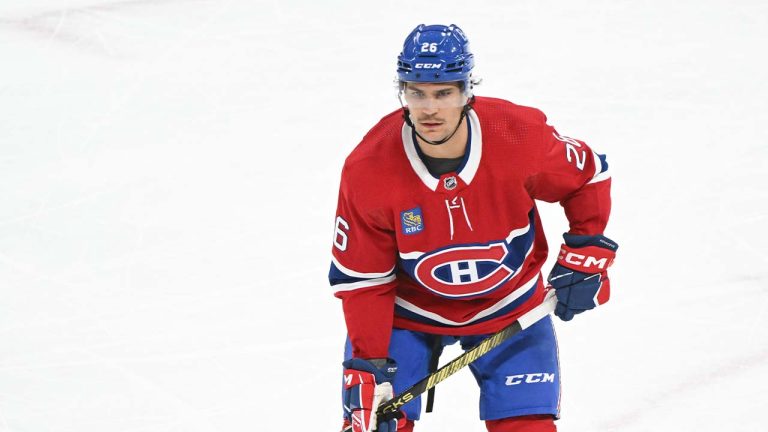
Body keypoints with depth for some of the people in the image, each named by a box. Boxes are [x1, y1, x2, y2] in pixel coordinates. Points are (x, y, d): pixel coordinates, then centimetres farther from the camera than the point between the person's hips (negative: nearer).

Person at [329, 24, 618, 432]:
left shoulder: (520, 135, -25)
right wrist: (367, 368, -21)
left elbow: (589, 177, -4)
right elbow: (361, 279, -16)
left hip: (509, 307, 1)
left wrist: (585, 257, -10)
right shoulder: (367, 170, -25)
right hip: (407, 309, -1)